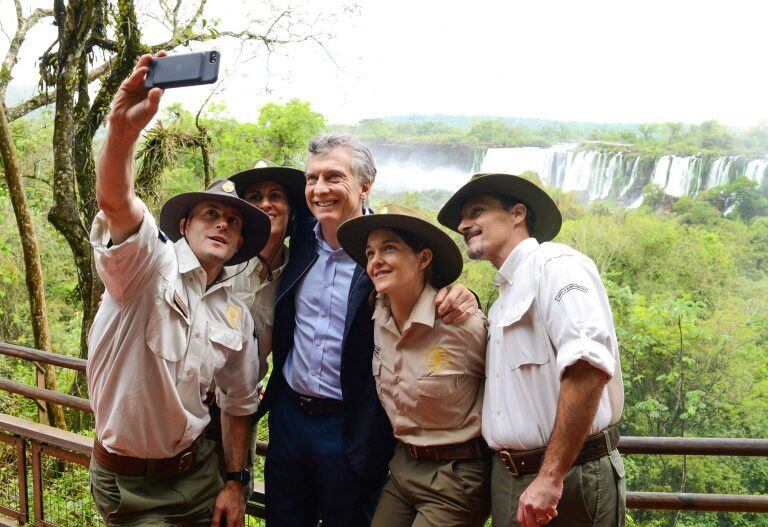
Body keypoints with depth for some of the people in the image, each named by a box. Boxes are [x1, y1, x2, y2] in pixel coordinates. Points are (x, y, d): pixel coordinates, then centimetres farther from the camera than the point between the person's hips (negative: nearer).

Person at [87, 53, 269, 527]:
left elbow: (239, 403, 9)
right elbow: (115, 204, -35)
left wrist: (235, 482, 4)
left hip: (197, 471, 5)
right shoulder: (150, 266, -14)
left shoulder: (237, 315, 2)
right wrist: (123, 130, -52)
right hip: (127, 482, -5)